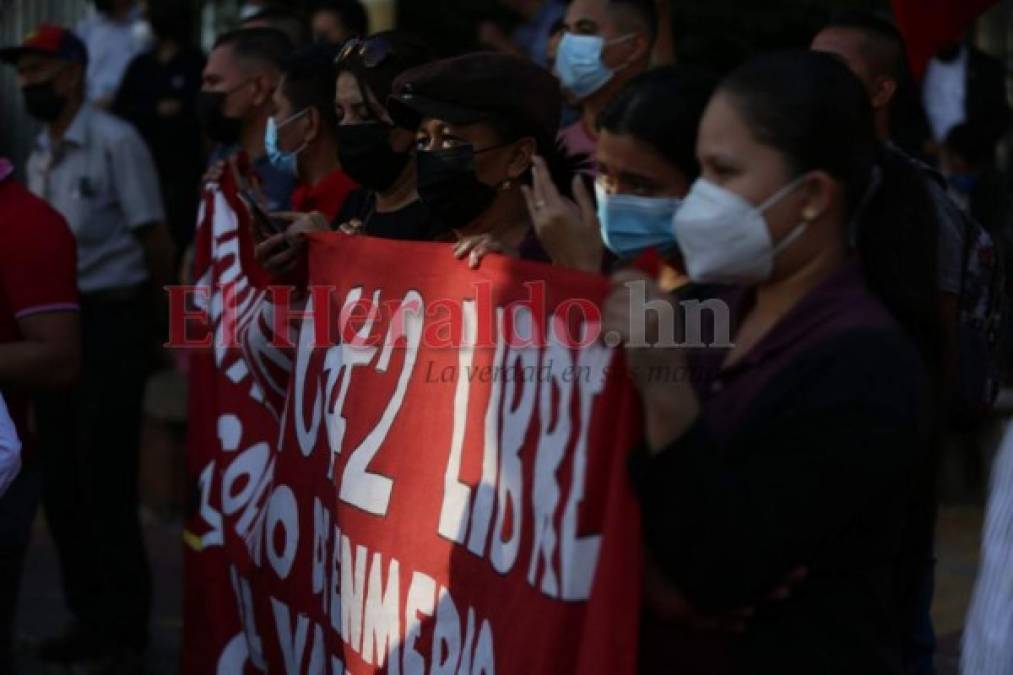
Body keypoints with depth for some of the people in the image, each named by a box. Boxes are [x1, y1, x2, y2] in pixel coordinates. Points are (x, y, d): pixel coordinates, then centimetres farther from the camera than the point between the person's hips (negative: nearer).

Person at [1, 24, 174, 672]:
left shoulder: (116, 142, -11)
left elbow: (157, 242, -8)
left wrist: (149, 321, 2)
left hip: (111, 323, -7)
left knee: (107, 485, -4)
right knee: (61, 480, 11)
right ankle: (91, 619, 24)